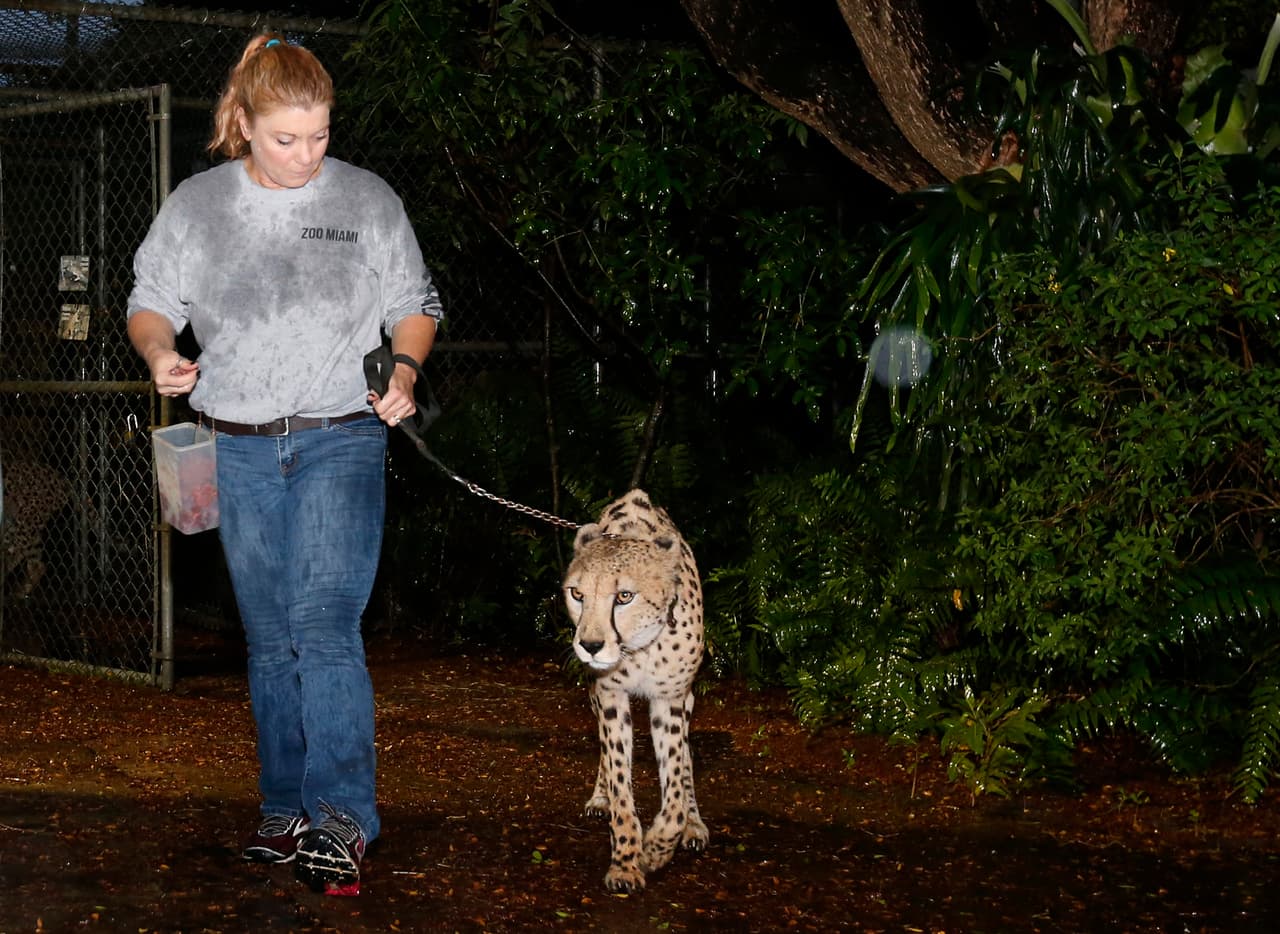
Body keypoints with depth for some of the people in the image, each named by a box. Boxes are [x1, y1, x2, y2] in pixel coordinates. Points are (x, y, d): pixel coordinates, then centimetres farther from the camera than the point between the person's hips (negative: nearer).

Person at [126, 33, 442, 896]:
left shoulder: (368, 201, 2)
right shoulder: (198, 206, 5)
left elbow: (416, 305, 10)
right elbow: (151, 301, 12)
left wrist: (404, 369, -9)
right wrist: (159, 352, -11)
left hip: (340, 441, -3)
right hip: (241, 450, 3)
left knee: (325, 625, -16)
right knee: (270, 639, 9)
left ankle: (343, 819, -16)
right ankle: (287, 811, 18)